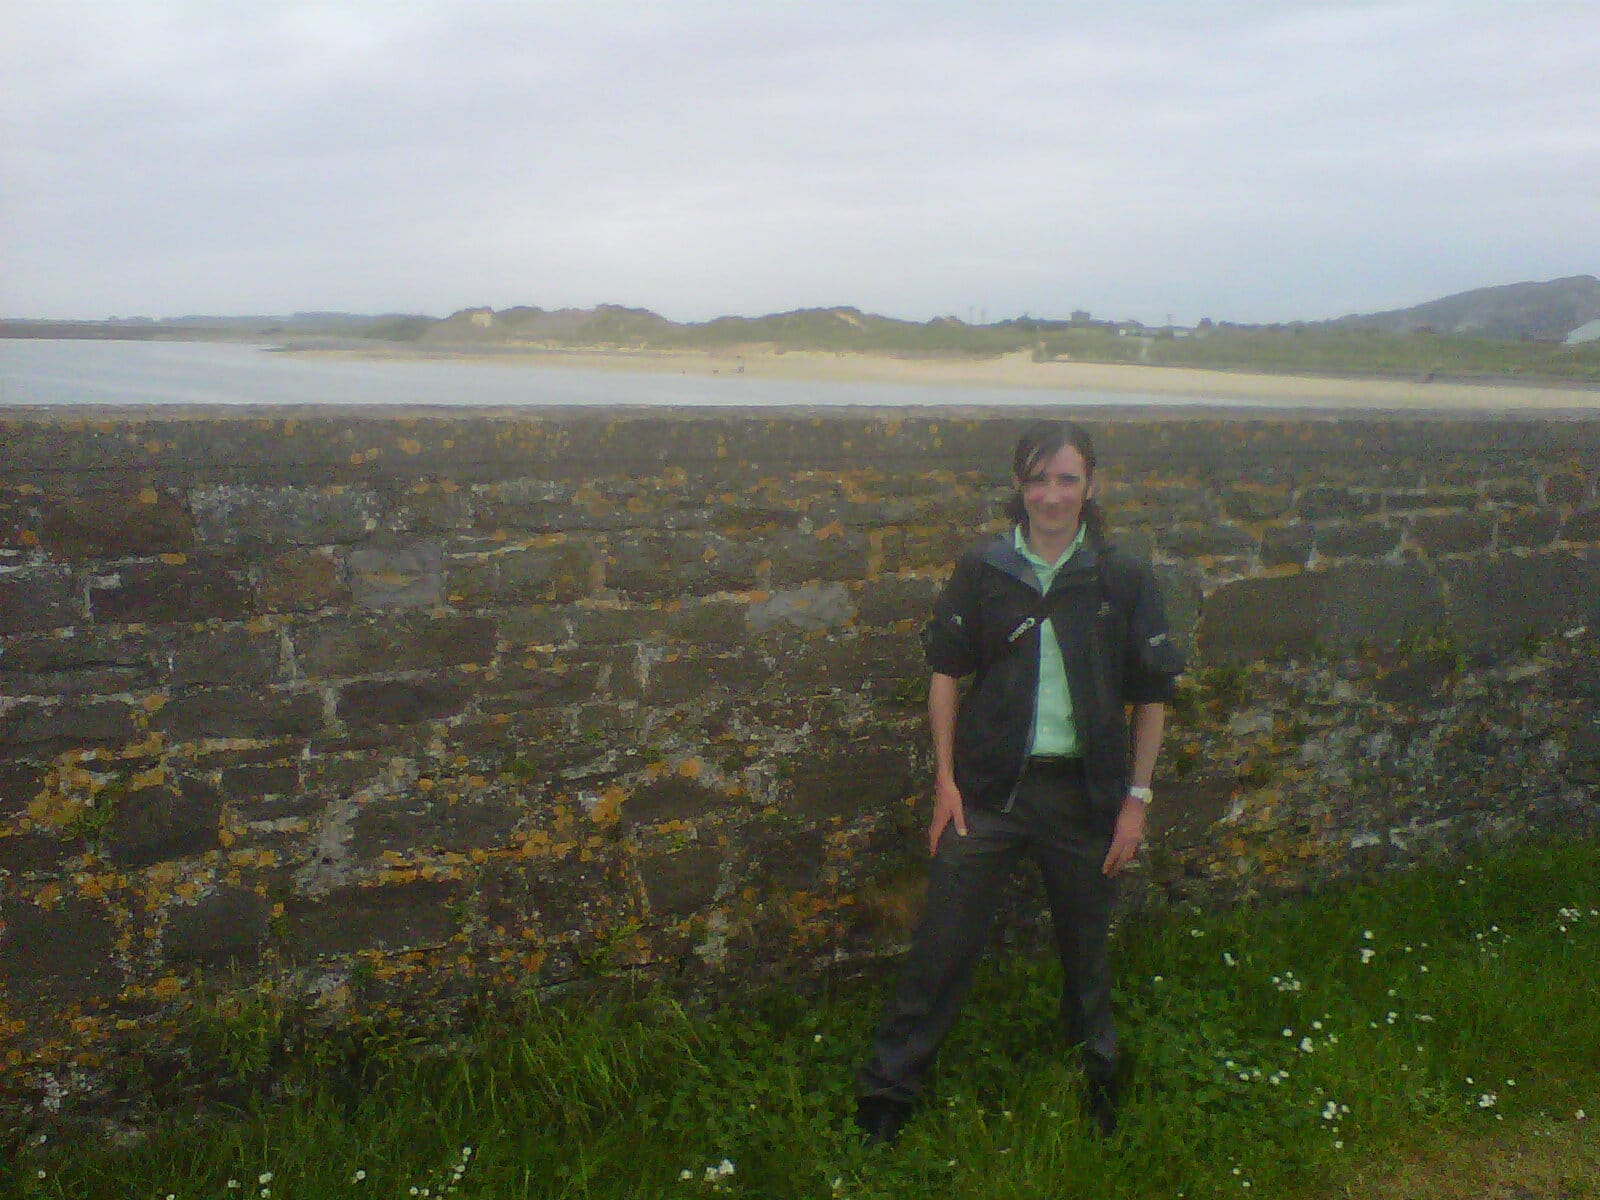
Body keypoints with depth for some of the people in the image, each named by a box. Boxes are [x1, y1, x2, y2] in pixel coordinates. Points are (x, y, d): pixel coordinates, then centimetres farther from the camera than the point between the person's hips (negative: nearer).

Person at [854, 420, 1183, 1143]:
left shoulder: (1124, 581, -4)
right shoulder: (982, 572, -3)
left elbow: (1151, 696, 2)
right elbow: (947, 674, 3)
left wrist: (1136, 800, 0)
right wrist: (945, 779, -1)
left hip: (1083, 791, 1)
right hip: (988, 785, 0)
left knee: (1085, 945, 18)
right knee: (943, 944, 2)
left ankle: (1097, 1076, 43)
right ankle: (888, 1089, 17)